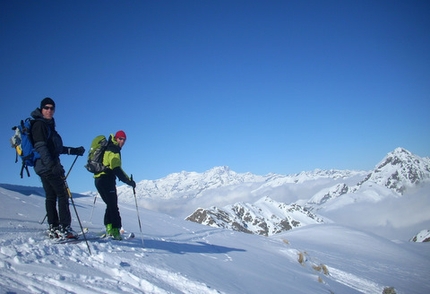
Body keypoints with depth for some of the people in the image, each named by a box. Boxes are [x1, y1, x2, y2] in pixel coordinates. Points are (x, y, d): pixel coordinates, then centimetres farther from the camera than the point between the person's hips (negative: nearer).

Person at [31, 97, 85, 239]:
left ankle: (53, 228, 11)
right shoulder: (39, 125, -8)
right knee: (63, 195, -8)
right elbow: (40, 147, -19)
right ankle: (64, 228, -10)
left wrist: (75, 151, 24)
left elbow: (56, 148, 25)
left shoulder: (48, 126, 20)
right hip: (48, 166, -10)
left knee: (51, 196, 8)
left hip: (45, 167, 10)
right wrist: (52, 165, -28)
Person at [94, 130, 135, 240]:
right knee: (113, 206, -8)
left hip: (99, 179, 9)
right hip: (107, 180, -9)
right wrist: (129, 181, -21)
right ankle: (115, 230, -11)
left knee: (110, 204, 16)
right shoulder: (113, 150, -10)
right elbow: (116, 169, -22)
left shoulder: (107, 148, 20)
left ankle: (109, 227, 15)